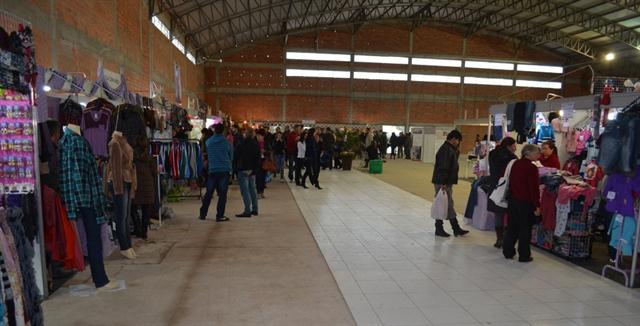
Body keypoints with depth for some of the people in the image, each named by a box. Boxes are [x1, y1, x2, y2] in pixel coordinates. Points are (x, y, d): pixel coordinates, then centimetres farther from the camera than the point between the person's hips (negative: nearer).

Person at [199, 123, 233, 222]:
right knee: (222, 193, 1)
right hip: (224, 170, -3)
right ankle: (220, 216, 1)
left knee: (209, 192, 12)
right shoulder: (226, 142, -4)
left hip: (212, 170, 3)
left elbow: (207, 154, 16)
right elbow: (231, 156, 8)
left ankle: (202, 214, 19)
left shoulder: (208, 142, 2)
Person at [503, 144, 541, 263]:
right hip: (526, 202, -6)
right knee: (525, 229, 5)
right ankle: (524, 256, 13)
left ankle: (508, 252, 22)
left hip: (513, 200, 6)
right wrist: (537, 205, -12)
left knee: (512, 226, 14)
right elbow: (534, 188, -17)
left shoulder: (515, 164, 5)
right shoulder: (532, 168, -16)